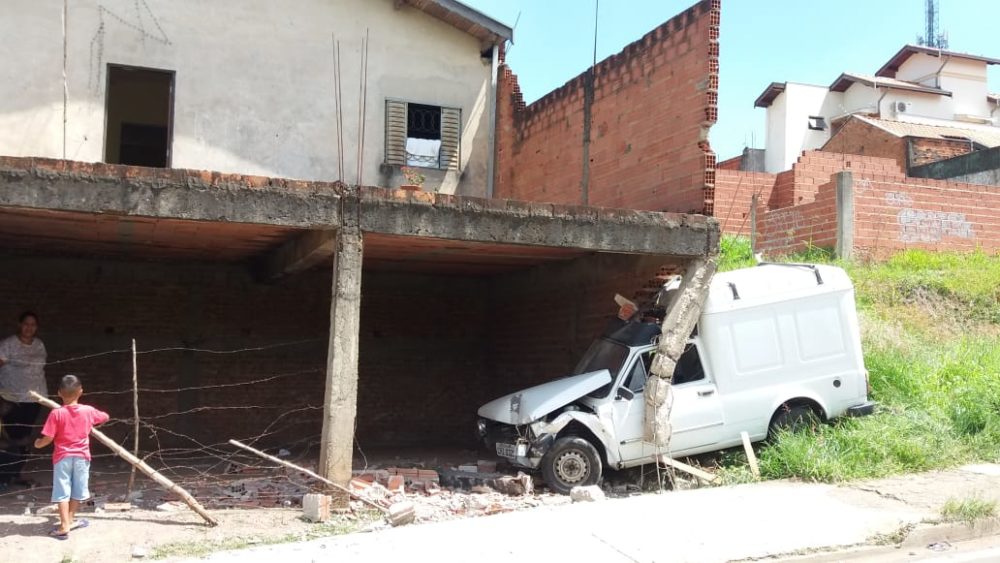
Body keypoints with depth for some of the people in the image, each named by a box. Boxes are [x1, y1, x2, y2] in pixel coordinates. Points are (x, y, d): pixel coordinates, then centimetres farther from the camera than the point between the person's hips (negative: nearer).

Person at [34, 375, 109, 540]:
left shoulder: (56, 414, -15)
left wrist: (38, 443, 6)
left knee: (62, 491, 1)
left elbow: (48, 438, -14)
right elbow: (105, 417, 13)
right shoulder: (88, 411, -6)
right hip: (82, 456, 2)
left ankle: (65, 526, -3)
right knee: (77, 489, 17)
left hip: (63, 456, -2)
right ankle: (70, 520, 27)